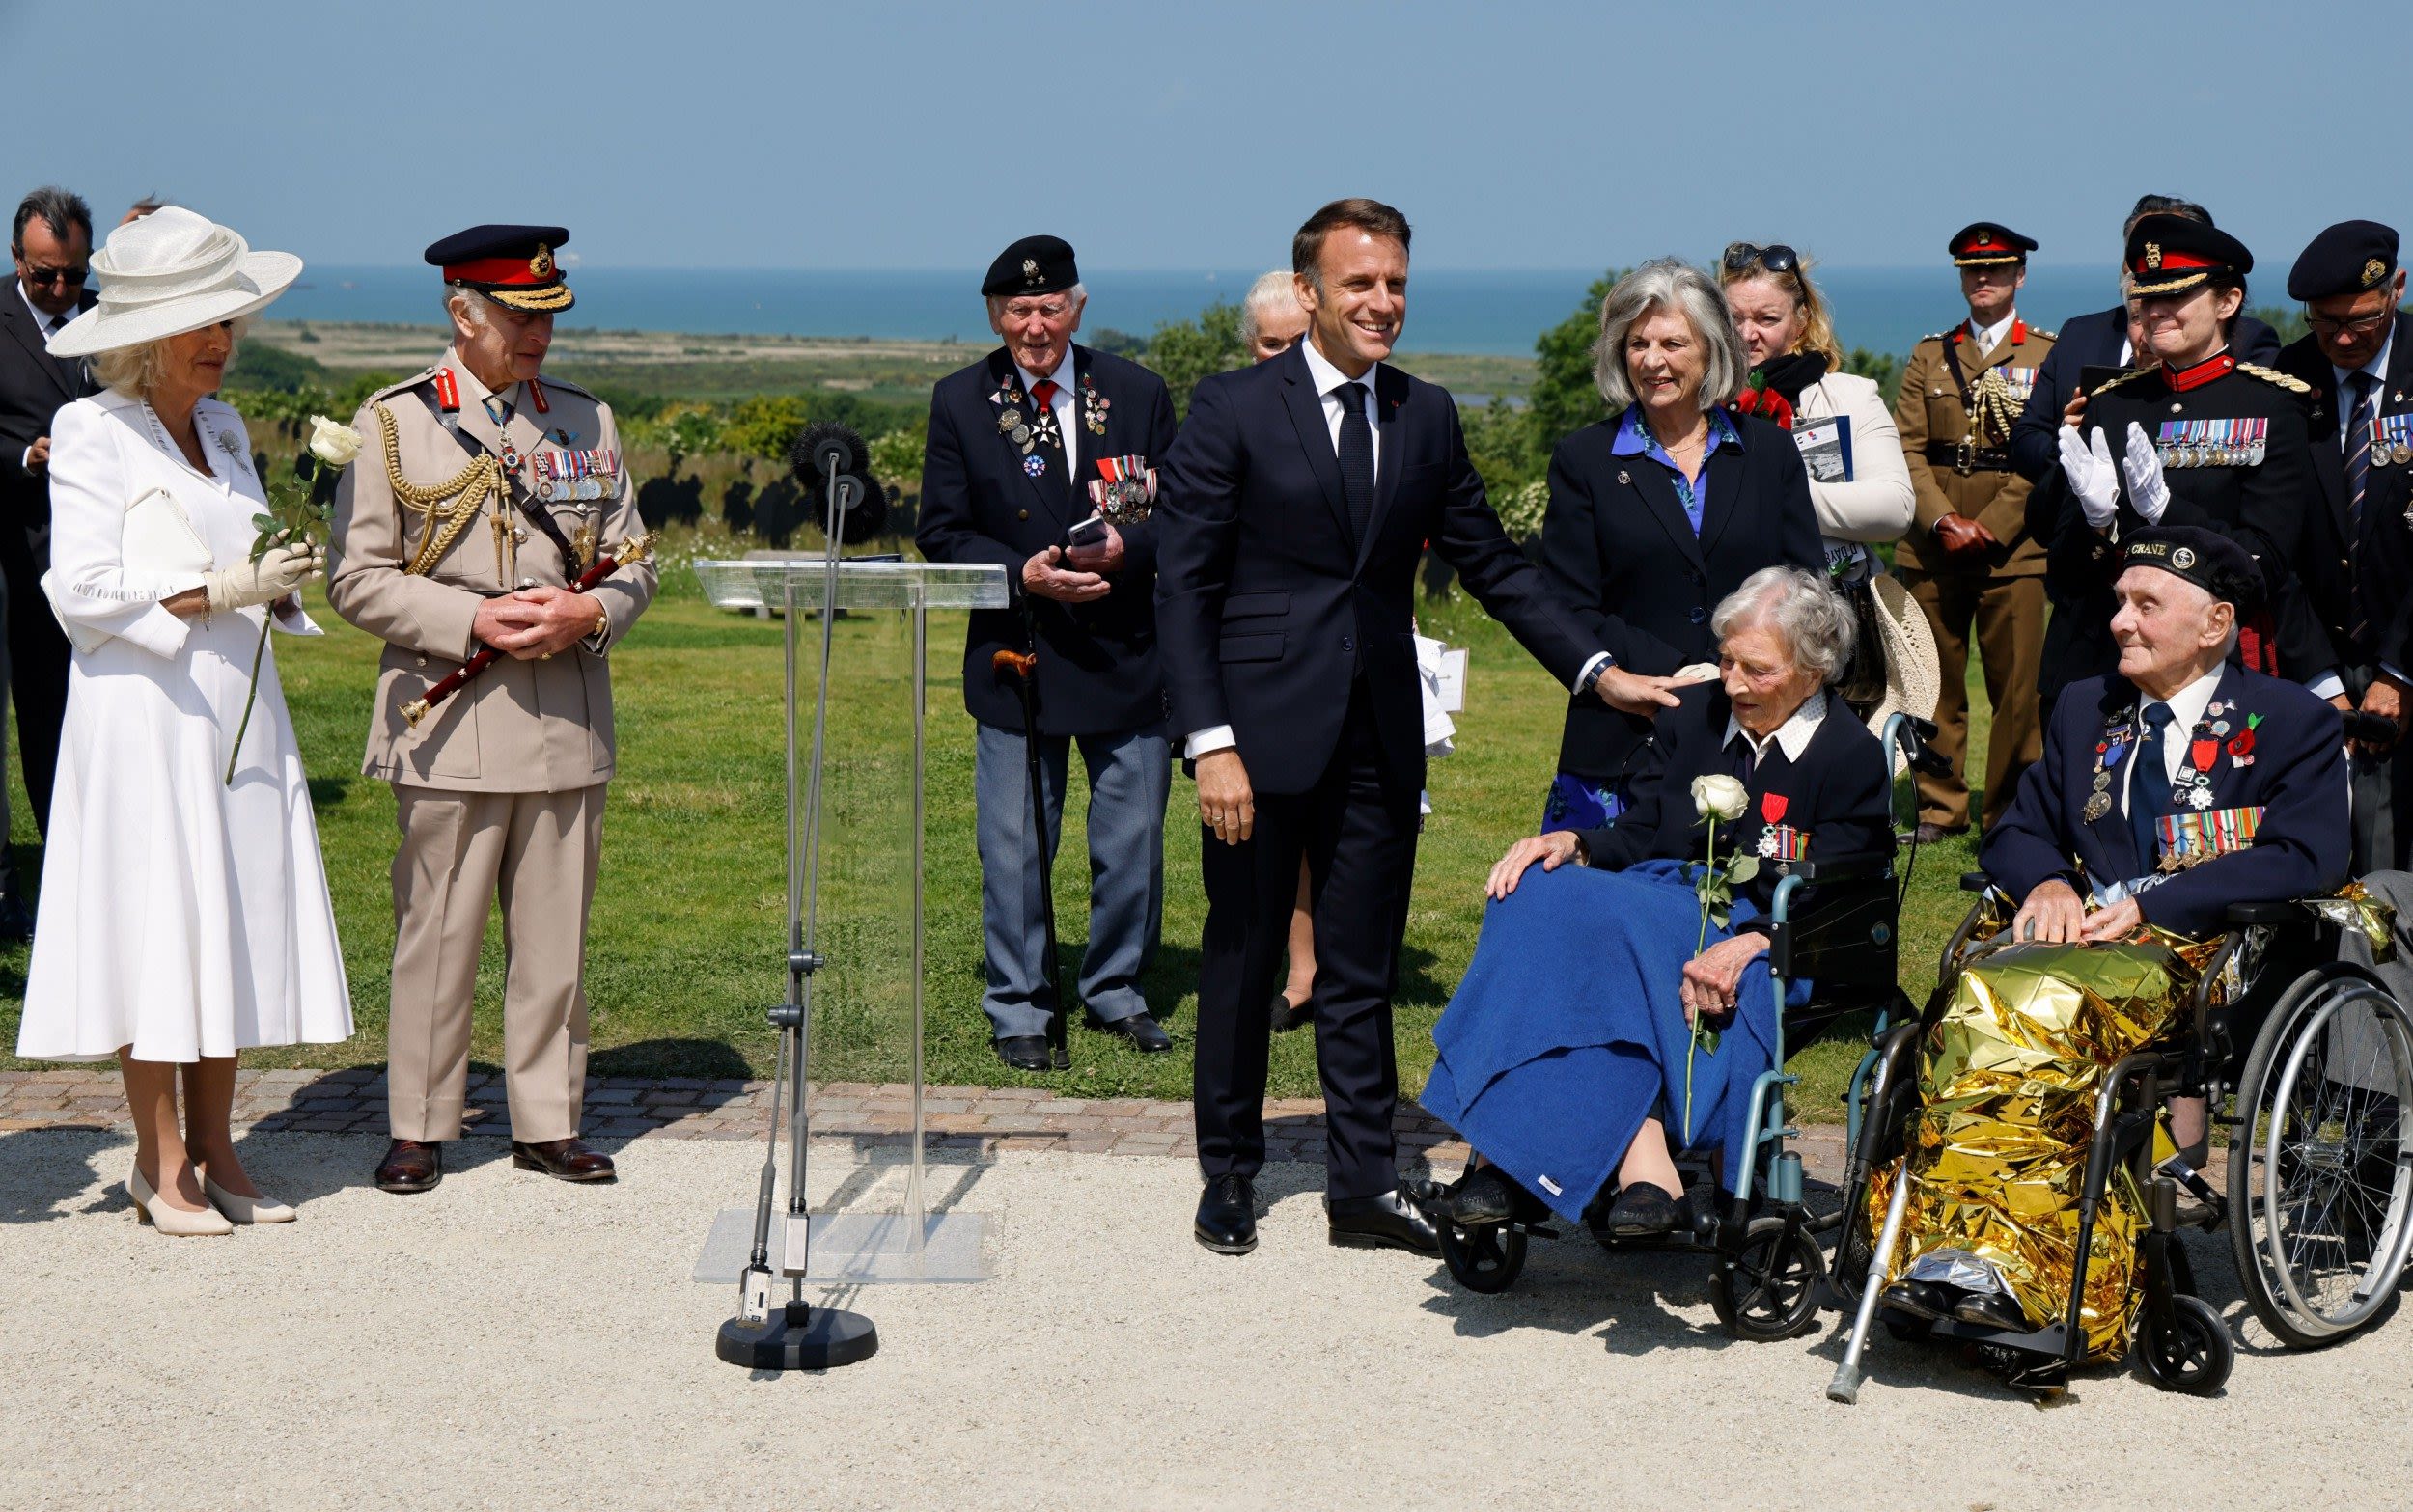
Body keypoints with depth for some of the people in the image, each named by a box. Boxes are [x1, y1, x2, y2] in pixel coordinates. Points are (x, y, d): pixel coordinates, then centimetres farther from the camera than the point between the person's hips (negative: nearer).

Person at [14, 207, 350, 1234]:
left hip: (238, 708, 7)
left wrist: (277, 582, -1)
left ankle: (213, 1151, 14)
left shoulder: (222, 430, 15)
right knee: (154, 924, -4)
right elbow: (84, 590, -11)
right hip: (142, 710, -7)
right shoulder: (91, 433, -6)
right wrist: (220, 592, -18)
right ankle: (159, 1165, 4)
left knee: (234, 922, 6)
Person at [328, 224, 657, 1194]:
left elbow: (634, 563, 14)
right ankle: (419, 1127, 13)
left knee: (555, 938, 8)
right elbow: (358, 579, -3)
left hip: (568, 725, 3)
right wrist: (474, 621, -15)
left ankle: (548, 1123, 18)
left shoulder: (588, 421, 12)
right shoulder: (392, 423, 1)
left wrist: (586, 614, -8)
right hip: (452, 726, -3)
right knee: (436, 934, 1)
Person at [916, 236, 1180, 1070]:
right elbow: (941, 533, 0)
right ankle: (1018, 1006, 15)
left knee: (1133, 839, 8)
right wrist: (1021, 573, -17)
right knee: (1014, 846, 2)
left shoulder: (1137, 393, 3)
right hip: (1017, 653, -1)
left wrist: (1126, 547, -16)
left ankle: (1116, 990, 26)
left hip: (1127, 650, 2)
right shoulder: (959, 401, 0)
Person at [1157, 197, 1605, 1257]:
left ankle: (1364, 1186, 17)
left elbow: (1491, 562, 13)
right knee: (1243, 961, 7)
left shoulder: (1426, 417, 9)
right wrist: (1211, 741, -15)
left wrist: (1594, 668, 3)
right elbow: (1183, 585, -7)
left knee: (1363, 970, 9)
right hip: (1264, 729, -4)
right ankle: (1228, 1177, 21)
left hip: (1379, 737, 4)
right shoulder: (1232, 410, -5)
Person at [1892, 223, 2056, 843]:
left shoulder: (2047, 356, 6)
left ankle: (2011, 811, 7)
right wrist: (1944, 521, -9)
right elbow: (1908, 449, 7)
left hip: (2014, 548, -2)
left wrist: (1990, 529, -11)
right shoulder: (1929, 356, 15)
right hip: (1931, 550, 2)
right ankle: (1938, 808, 13)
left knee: (2016, 686, -2)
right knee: (1935, 684, 4)